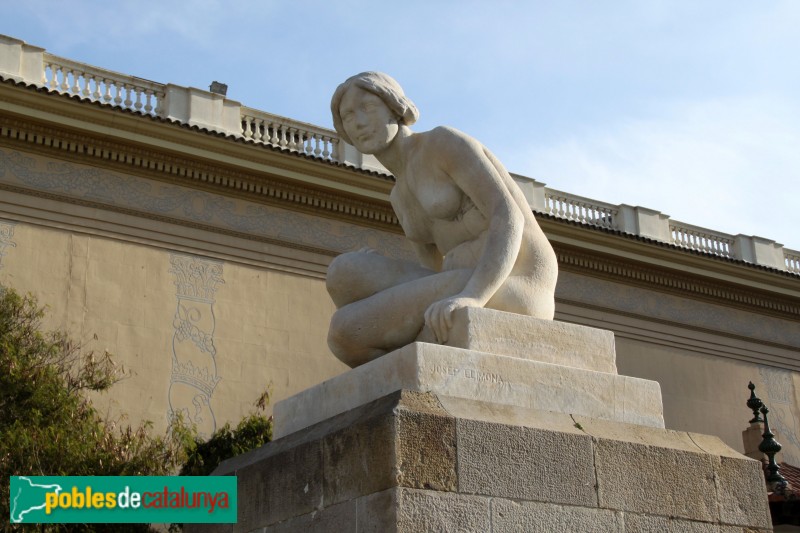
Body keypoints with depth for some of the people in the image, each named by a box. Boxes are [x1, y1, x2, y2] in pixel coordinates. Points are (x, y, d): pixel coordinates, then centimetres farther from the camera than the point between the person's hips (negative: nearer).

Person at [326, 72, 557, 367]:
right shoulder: (401, 196, 23)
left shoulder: (446, 141, -4)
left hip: (511, 296, -9)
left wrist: (470, 299, -34)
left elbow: (509, 218, -16)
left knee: (345, 328, -18)